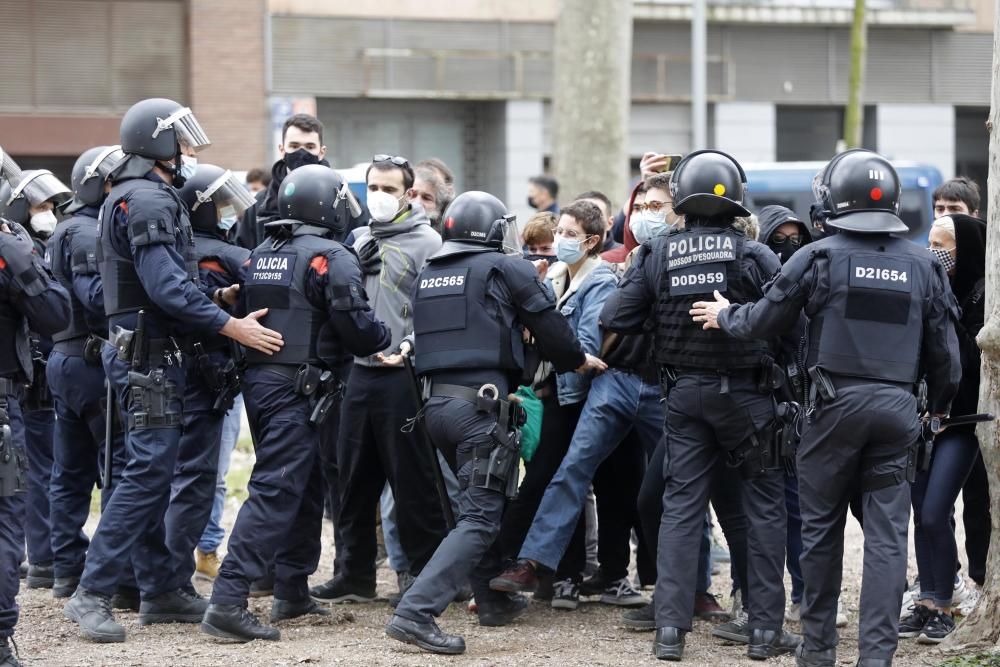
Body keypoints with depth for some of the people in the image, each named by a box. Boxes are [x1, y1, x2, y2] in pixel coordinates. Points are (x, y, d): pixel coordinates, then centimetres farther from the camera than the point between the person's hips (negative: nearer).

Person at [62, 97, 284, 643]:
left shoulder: (132, 197, 17)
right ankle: (91, 593, -12)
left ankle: (159, 590, 19)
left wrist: (212, 299, 13)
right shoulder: (148, 201, -16)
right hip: (149, 356, -11)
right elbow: (166, 288, -23)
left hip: (144, 355, 11)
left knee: (151, 472, 13)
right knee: (149, 470, -12)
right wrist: (232, 326, -20)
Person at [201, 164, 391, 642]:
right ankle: (228, 601, -20)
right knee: (275, 492, -11)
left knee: (306, 484, 21)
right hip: (298, 388, -8)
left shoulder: (260, 256, 14)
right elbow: (356, 325, -13)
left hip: (258, 381, 8)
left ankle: (292, 591, 26)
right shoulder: (331, 258, -10)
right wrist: (384, 339, 6)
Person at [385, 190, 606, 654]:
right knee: (480, 518, -8)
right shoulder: (508, 270, -2)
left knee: (483, 500, 25)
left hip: (437, 401, 7)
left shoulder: (427, 276, 14)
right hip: (483, 403, -7)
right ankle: (416, 612, -21)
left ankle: (492, 598, 31)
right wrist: (579, 361, 20)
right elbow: (550, 328, 1)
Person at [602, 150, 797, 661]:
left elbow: (614, 318, -4)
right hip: (744, 392, -3)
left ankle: (670, 629, 1)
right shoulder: (753, 256, -12)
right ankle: (766, 629, 7)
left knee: (680, 507, 7)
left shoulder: (657, 256, -3)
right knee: (764, 507, 7)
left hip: (684, 393, 3)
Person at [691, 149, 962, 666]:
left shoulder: (819, 257, -4)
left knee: (822, 526, 11)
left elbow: (764, 320, 4)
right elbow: (944, 351, 9)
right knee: (887, 535, 2)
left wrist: (725, 317, 26)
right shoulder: (923, 266, 5)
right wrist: (940, 405, 27)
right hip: (897, 407, 2)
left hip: (836, 404, -2)